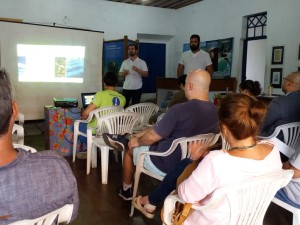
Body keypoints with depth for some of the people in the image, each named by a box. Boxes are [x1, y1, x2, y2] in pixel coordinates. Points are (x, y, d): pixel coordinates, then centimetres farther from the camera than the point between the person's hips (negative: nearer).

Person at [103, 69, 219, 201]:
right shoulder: (214, 111, -5)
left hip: (168, 165, -7)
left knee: (130, 149, 19)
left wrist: (138, 141, 6)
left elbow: (153, 137, -17)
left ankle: (126, 190, 38)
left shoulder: (179, 109, -28)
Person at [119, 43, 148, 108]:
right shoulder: (124, 62, 9)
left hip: (137, 88, -2)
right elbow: (120, 74, 11)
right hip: (126, 88, 2)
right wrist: (124, 73, -13)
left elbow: (146, 74, -6)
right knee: (124, 105, 4)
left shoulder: (142, 62, 1)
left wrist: (137, 70, -22)